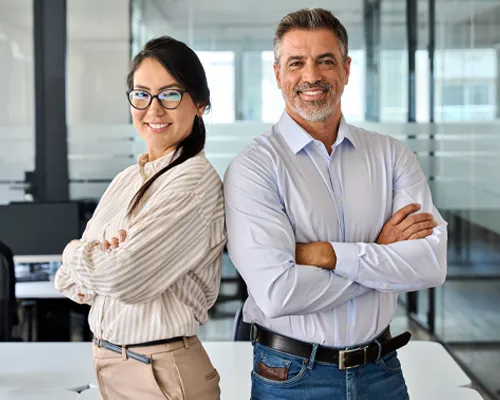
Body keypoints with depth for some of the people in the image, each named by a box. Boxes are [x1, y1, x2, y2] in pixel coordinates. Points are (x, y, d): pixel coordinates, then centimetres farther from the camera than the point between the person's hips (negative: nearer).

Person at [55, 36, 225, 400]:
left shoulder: (196, 180, -17)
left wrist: (75, 252, -5)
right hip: (107, 361, 7)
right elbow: (69, 282, 7)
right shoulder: (127, 180, 7)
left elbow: (126, 277, -25)